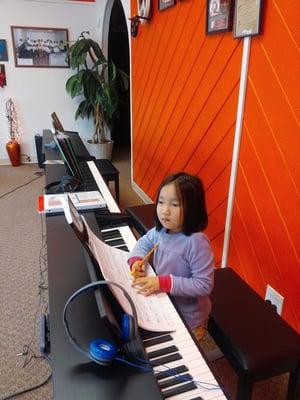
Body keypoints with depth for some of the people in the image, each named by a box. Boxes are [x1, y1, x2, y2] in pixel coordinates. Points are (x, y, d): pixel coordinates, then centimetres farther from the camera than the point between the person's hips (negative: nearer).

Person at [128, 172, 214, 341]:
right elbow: (144, 242, 9)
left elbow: (204, 285, -28)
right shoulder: (161, 229, -11)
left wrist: (163, 283, -32)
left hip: (187, 317, -5)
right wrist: (136, 260, -11)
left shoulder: (197, 242, -30)